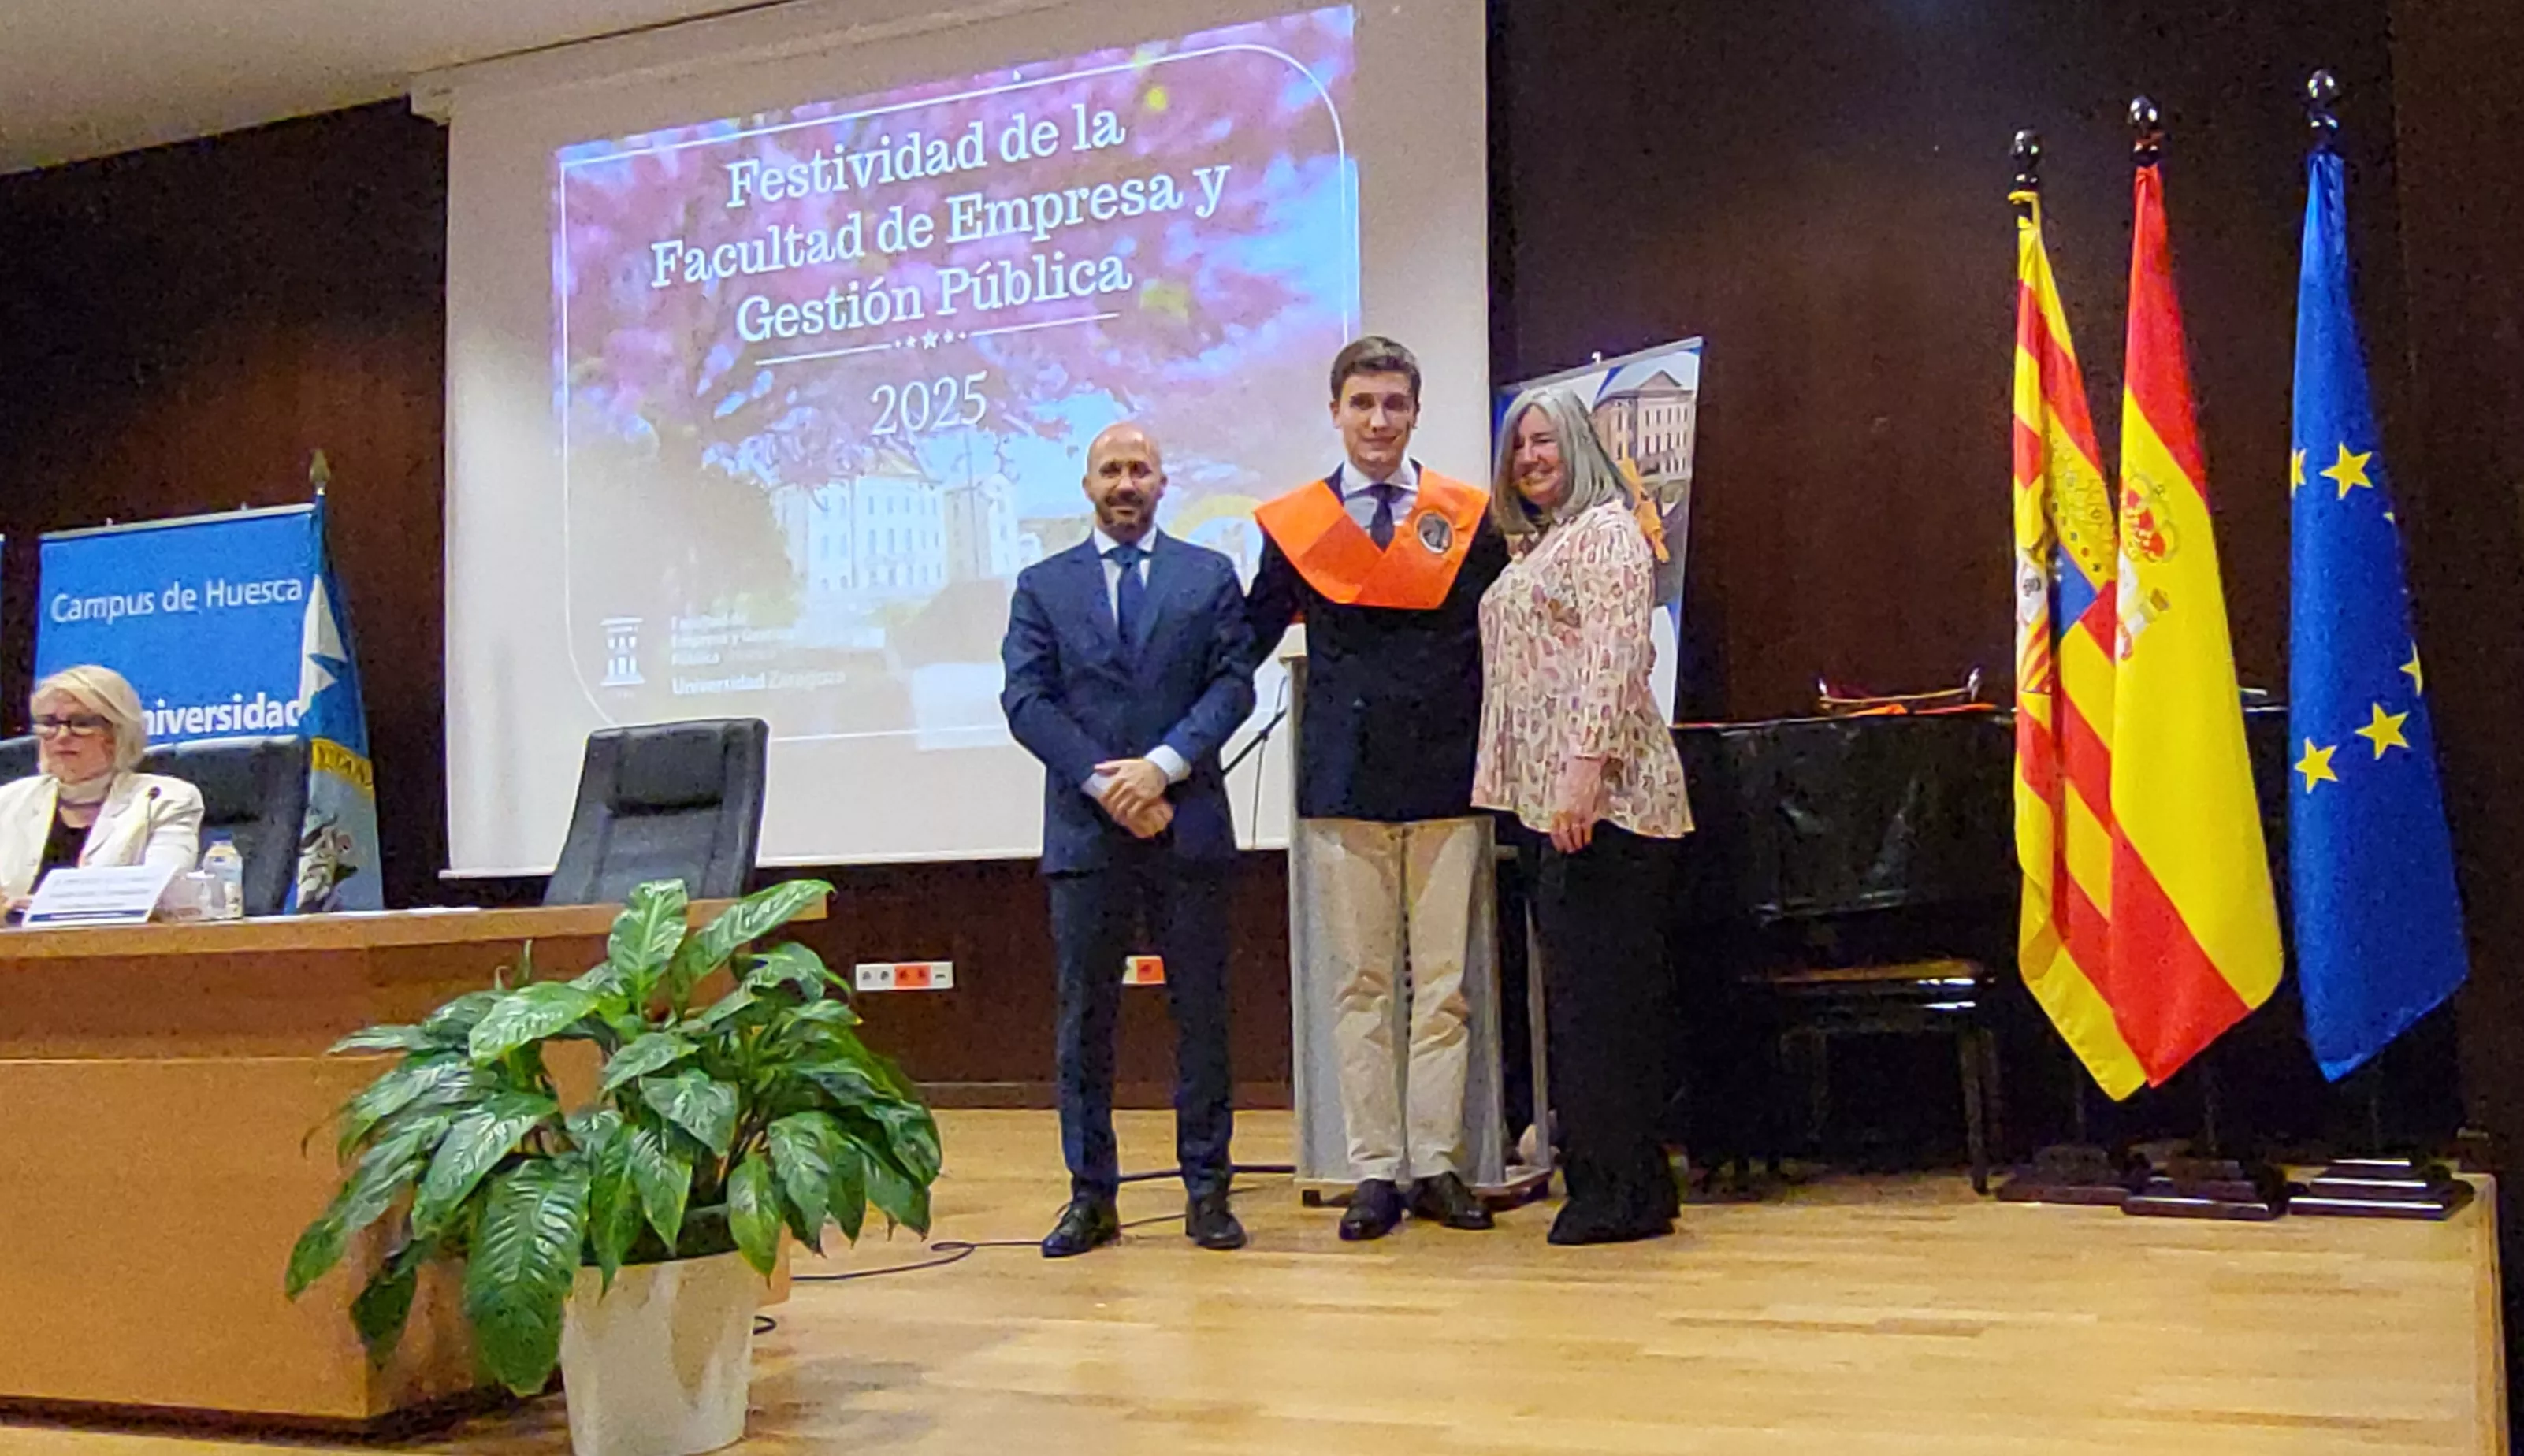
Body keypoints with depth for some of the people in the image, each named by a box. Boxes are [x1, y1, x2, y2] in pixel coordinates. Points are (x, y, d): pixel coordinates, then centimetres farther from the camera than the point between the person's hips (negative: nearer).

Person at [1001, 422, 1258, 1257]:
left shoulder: (1210, 576, 9)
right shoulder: (1042, 586, 10)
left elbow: (1233, 683, 0)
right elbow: (1026, 700, 1)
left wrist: (1163, 765, -13)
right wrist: (1104, 783, -11)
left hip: (1188, 824, 0)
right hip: (1084, 833, 1)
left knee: (1202, 1012, 3)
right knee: (1084, 1019, 4)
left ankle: (1206, 1190, 12)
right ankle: (1091, 1196, 12)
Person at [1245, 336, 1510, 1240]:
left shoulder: (1468, 518, 6)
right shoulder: (1295, 524, 6)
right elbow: (1250, 639, 11)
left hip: (1448, 779, 0)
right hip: (1345, 782, 0)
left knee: (1444, 984, 3)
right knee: (1360, 985, 4)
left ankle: (1438, 1165, 11)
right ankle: (1373, 1172, 9)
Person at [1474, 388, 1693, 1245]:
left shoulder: (1606, 530, -5)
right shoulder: (1534, 545, 23)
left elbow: (1615, 658, -15)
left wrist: (1585, 769, -23)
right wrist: (1515, 785, 19)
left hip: (1602, 797, -10)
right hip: (1549, 800, 10)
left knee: (1600, 988, -8)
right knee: (1574, 989, 10)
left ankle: (1623, 1194, -2)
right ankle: (1613, 1185, 16)